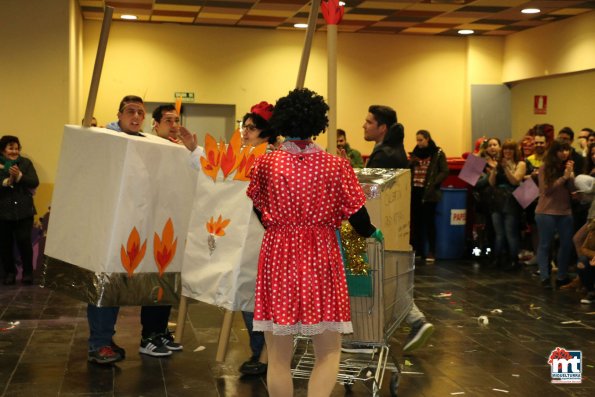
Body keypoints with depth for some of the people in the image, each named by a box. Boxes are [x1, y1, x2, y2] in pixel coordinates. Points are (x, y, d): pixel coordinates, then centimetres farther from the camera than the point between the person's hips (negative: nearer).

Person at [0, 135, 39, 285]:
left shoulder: (26, 163, 3)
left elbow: (35, 182, -6)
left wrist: (19, 176, -21)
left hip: (24, 211, 0)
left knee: (24, 241, -3)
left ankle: (28, 272, 11)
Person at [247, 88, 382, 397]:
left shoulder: (265, 163, -1)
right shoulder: (335, 165, -5)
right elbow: (356, 216, -1)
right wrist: (371, 232, 22)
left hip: (278, 257, 1)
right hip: (320, 257, -1)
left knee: (278, 358, 11)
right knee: (329, 353, 11)